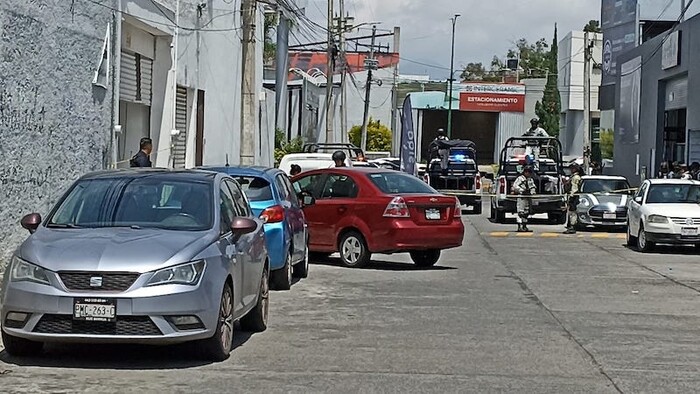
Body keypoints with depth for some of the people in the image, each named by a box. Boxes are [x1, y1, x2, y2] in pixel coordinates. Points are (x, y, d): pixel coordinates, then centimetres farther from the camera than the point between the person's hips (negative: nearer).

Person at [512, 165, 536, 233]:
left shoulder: (531, 180, 19)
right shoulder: (520, 178, -3)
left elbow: (533, 187, 16)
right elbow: (515, 186, -11)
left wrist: (532, 191, -6)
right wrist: (522, 190, -21)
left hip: (528, 197, 8)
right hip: (521, 197, -8)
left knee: (526, 212, 12)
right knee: (521, 212, -11)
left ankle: (524, 227, 19)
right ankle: (519, 227, -13)